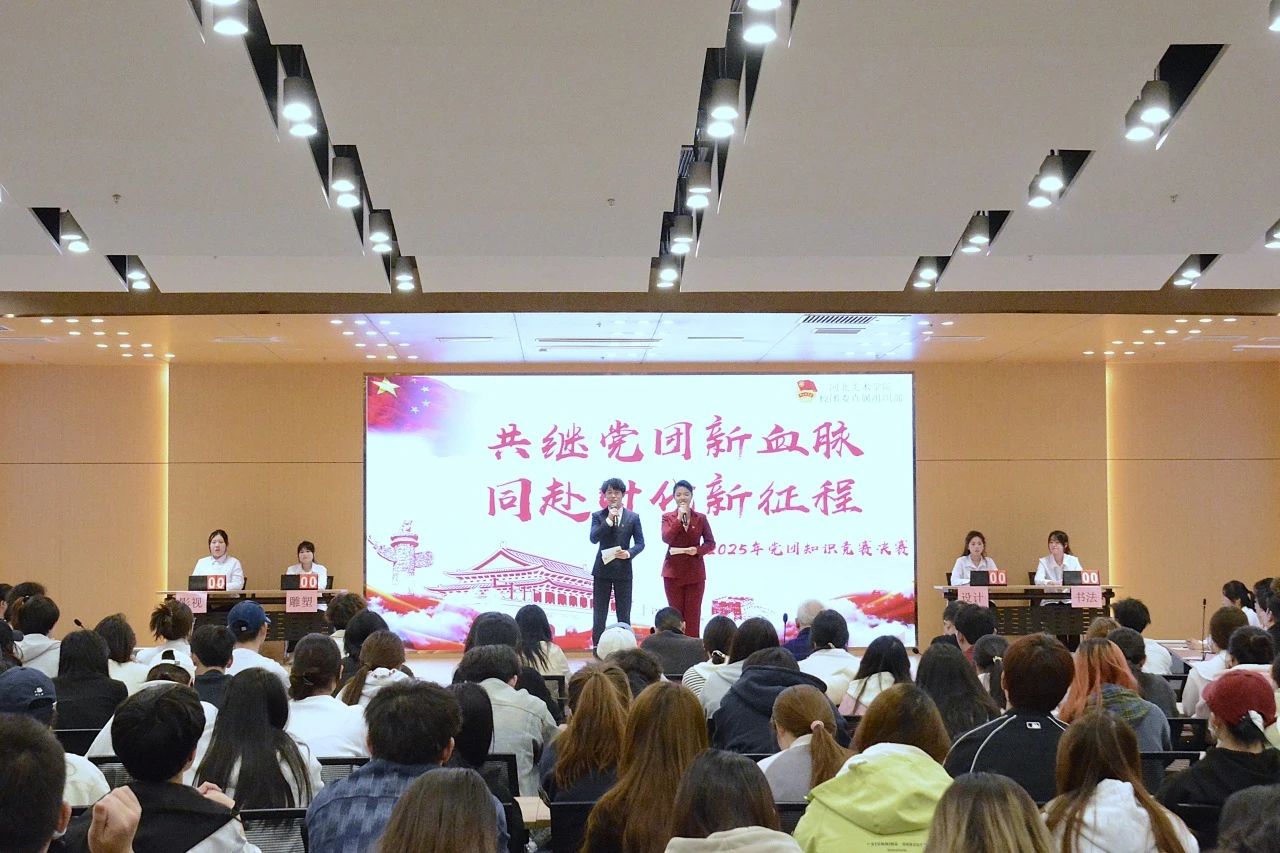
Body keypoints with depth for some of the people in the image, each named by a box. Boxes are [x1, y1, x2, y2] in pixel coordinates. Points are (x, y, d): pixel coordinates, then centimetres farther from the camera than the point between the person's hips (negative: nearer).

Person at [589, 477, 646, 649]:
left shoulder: (633, 517, 5)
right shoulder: (598, 516, 3)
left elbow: (640, 543, 4)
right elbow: (593, 538, -10)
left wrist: (629, 553, -15)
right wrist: (609, 520, -16)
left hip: (623, 569, 0)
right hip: (602, 570, 0)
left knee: (624, 614, 4)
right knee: (599, 613, 3)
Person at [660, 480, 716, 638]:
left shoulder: (701, 518, 6)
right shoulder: (667, 517, 5)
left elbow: (711, 543, 5)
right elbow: (666, 538, -13)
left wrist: (697, 550, -14)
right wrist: (679, 518, -15)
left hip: (695, 571, 0)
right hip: (673, 571, 0)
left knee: (693, 613, -1)